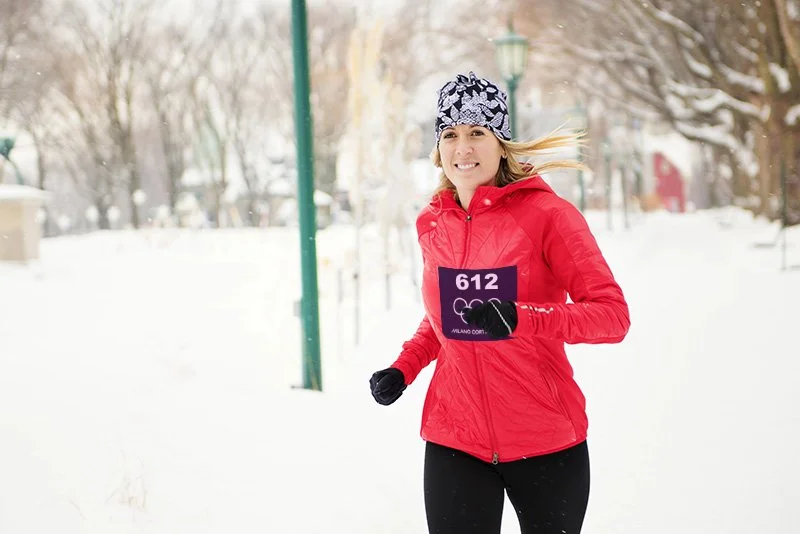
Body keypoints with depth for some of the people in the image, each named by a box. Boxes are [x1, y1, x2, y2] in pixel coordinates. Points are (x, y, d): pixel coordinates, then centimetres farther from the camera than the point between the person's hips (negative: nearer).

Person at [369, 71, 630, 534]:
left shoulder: (546, 213, -11)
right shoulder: (432, 224, 4)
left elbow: (613, 315, -14)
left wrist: (521, 319, -28)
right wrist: (404, 368, 4)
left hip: (546, 442, -3)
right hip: (454, 442, 3)